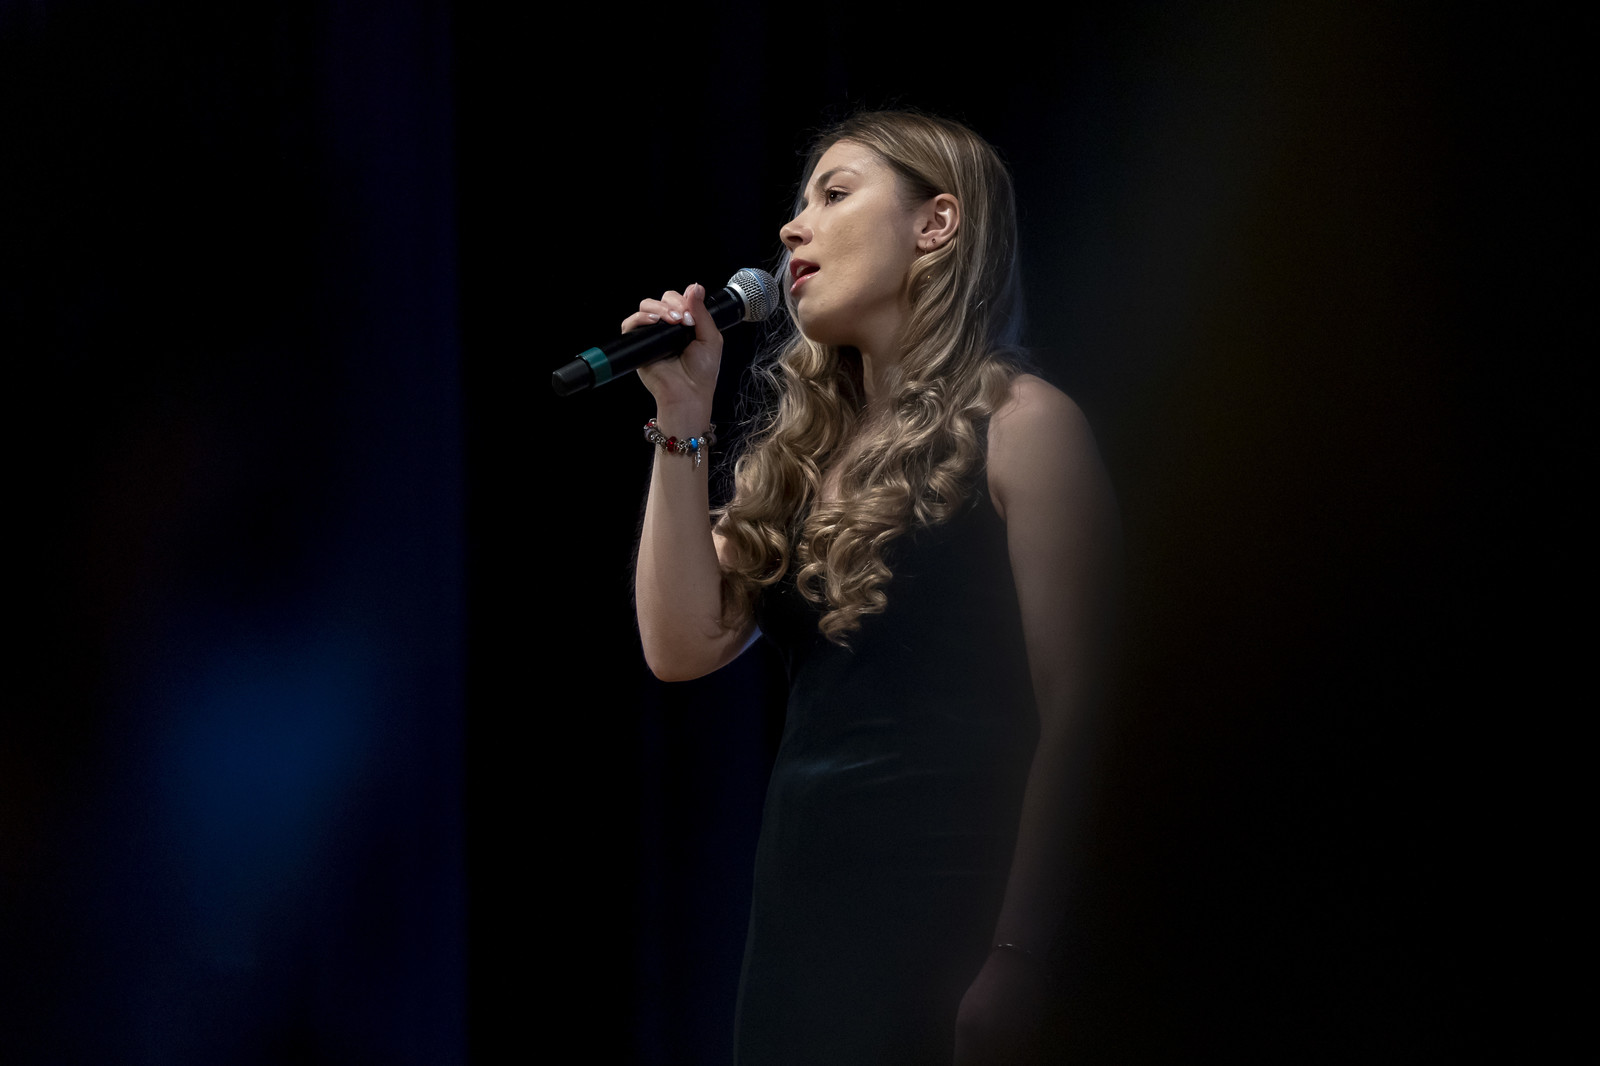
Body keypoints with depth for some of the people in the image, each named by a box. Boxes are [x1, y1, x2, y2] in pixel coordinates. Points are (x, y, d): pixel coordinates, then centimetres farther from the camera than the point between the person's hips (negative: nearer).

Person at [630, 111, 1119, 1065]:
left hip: (948, 909, -6)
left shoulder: (1017, 424, -7)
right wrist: (683, 424, 0)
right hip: (801, 905, 6)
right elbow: (684, 646, 3)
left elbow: (1073, 711, -11)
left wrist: (1020, 959, -16)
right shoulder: (804, 451, 13)